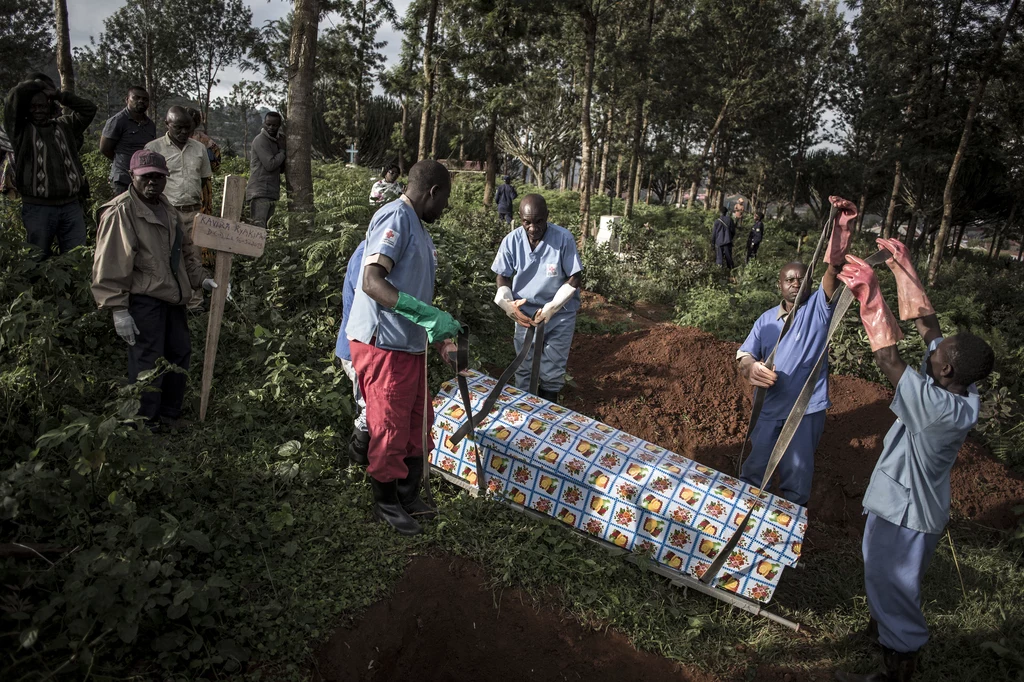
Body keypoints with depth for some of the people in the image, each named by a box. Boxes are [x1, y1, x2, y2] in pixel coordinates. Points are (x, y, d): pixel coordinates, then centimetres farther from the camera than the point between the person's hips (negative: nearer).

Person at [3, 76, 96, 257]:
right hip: (37, 208, -3)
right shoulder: (21, 129, 5)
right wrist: (38, 84, 9)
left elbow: (88, 109, 12)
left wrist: (58, 94, 7)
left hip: (71, 206, 3)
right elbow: (14, 96, -6)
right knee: (38, 261, 2)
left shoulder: (65, 126, 16)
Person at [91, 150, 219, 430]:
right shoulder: (120, 213, -14)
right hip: (143, 300, -9)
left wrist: (199, 278, 15)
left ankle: (170, 413, 34)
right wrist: (118, 309, -20)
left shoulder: (166, 208, 12)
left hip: (171, 297, 9)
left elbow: (185, 248, 25)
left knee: (180, 351, 17)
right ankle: (145, 424, 12)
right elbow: (110, 265, -17)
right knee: (148, 363, -4)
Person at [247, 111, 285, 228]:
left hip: (272, 193, 8)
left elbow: (281, 169, 16)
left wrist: (282, 148, 4)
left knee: (264, 228, 7)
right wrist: (282, 150, -3)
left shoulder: (275, 141, 20)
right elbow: (270, 165, -17)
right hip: (260, 192, -8)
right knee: (258, 227, -14)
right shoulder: (260, 140, -7)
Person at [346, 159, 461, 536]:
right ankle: (386, 503, 22)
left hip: (410, 345, 10)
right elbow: (372, 283, -27)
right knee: (390, 428, 3)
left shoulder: (417, 226, 16)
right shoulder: (395, 217, -15)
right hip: (383, 345, -10)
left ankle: (409, 496, 33)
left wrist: (439, 336, 17)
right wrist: (429, 315, -34)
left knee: (417, 423, 17)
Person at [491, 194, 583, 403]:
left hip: (560, 315, -2)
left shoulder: (564, 238, -19)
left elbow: (575, 277, -13)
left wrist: (551, 308, -22)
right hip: (525, 313, 2)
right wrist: (508, 304, -21)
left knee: (552, 371, 6)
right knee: (524, 369, 13)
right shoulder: (512, 240, -13)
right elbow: (503, 276, -1)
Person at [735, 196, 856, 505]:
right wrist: (751, 367, -28)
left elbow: (833, 270, -24)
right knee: (755, 466, 19)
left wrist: (842, 229, -42)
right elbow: (744, 355, -1)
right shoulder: (766, 320, 6)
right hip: (771, 407, 3)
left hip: (807, 409, -3)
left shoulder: (818, 307, -5)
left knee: (796, 477, 9)